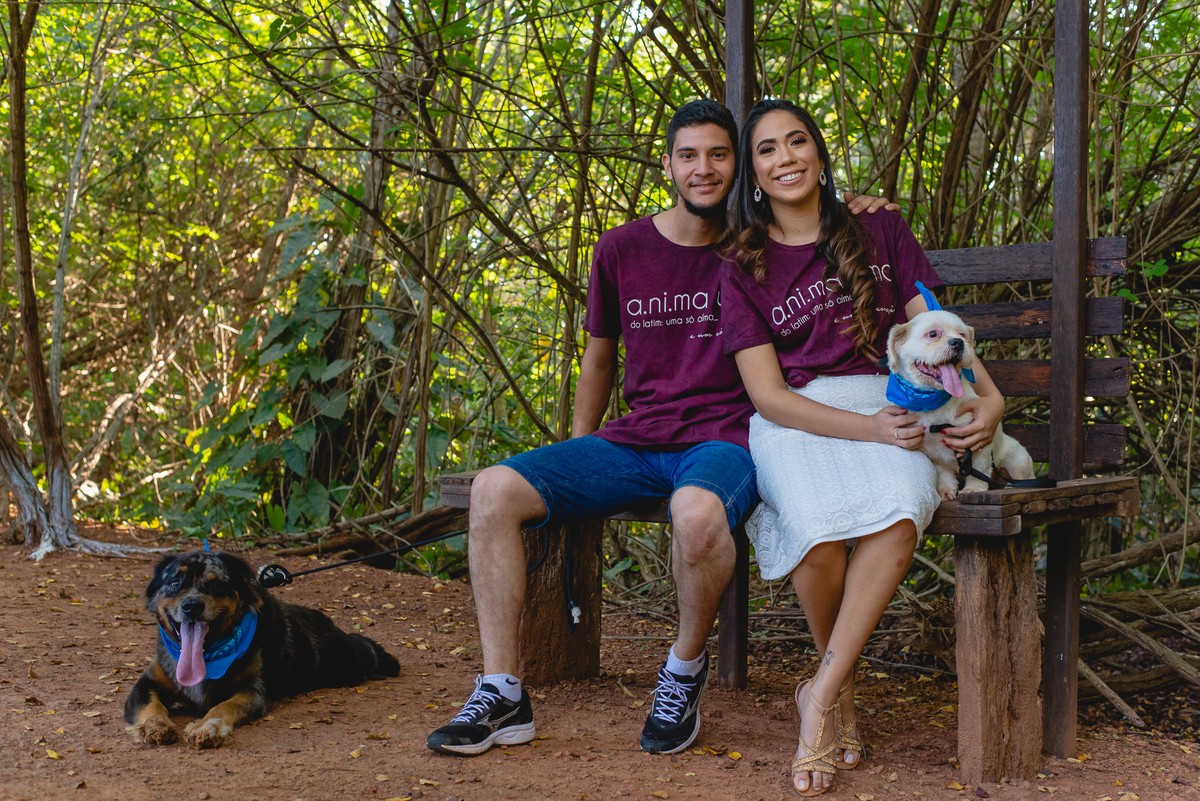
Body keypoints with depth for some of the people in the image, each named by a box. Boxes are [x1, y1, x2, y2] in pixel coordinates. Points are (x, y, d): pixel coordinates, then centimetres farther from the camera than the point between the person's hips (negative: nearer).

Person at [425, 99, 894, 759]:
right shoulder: (621, 250, 11)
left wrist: (861, 214, -1)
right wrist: (576, 456, 19)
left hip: (722, 440, -3)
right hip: (633, 443, 4)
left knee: (697, 512, -40)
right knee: (494, 490, -18)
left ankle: (686, 669, -10)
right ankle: (502, 696, -13)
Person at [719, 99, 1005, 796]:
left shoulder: (879, 231, 12)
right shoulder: (744, 269, 8)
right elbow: (767, 394, -1)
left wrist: (989, 397, -11)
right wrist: (867, 428, -17)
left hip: (888, 406, 1)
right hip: (796, 421, -1)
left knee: (898, 516, -34)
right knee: (820, 531, -33)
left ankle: (820, 693, -20)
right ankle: (845, 691, -6)